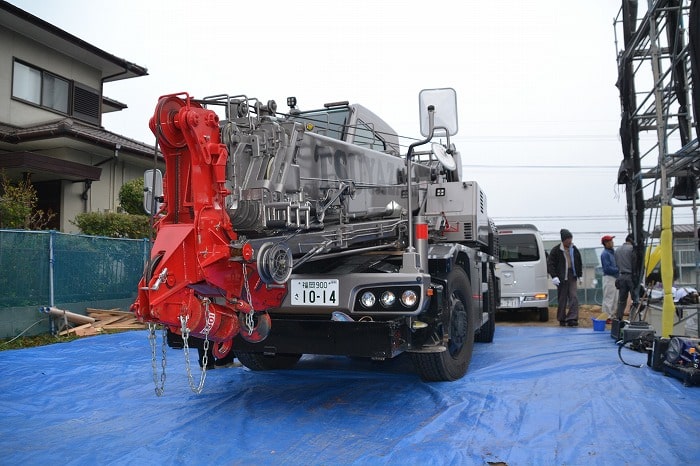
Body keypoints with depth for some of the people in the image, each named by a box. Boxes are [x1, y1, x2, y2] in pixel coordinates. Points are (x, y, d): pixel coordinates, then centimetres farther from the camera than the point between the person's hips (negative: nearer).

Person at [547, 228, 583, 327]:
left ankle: (572, 319, -8)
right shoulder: (556, 250, -5)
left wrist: (580, 275, 17)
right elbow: (550, 263, -6)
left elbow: (579, 263, 20)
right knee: (562, 300, 4)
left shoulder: (574, 249, 9)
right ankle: (562, 319, 15)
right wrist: (554, 276, -14)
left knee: (574, 298, -7)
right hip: (561, 278, -3)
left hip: (572, 277, 3)